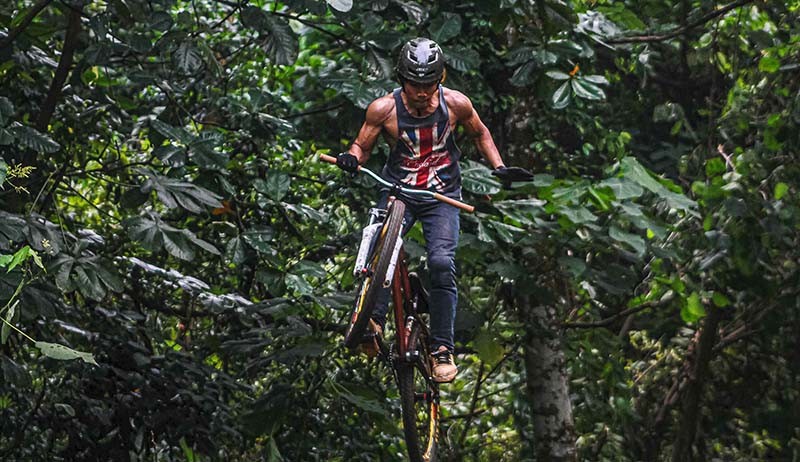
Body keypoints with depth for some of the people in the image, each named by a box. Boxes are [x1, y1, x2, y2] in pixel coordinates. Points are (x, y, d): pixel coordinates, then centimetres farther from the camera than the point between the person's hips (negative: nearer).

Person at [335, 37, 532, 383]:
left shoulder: (455, 103, -7)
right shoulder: (384, 109, -11)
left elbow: (480, 134, 11)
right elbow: (362, 145, 1)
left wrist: (499, 168, 1)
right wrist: (351, 157, -22)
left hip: (442, 196, 0)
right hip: (397, 192, 0)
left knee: (442, 263, -18)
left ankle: (442, 348, -10)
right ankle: (371, 321, -31)